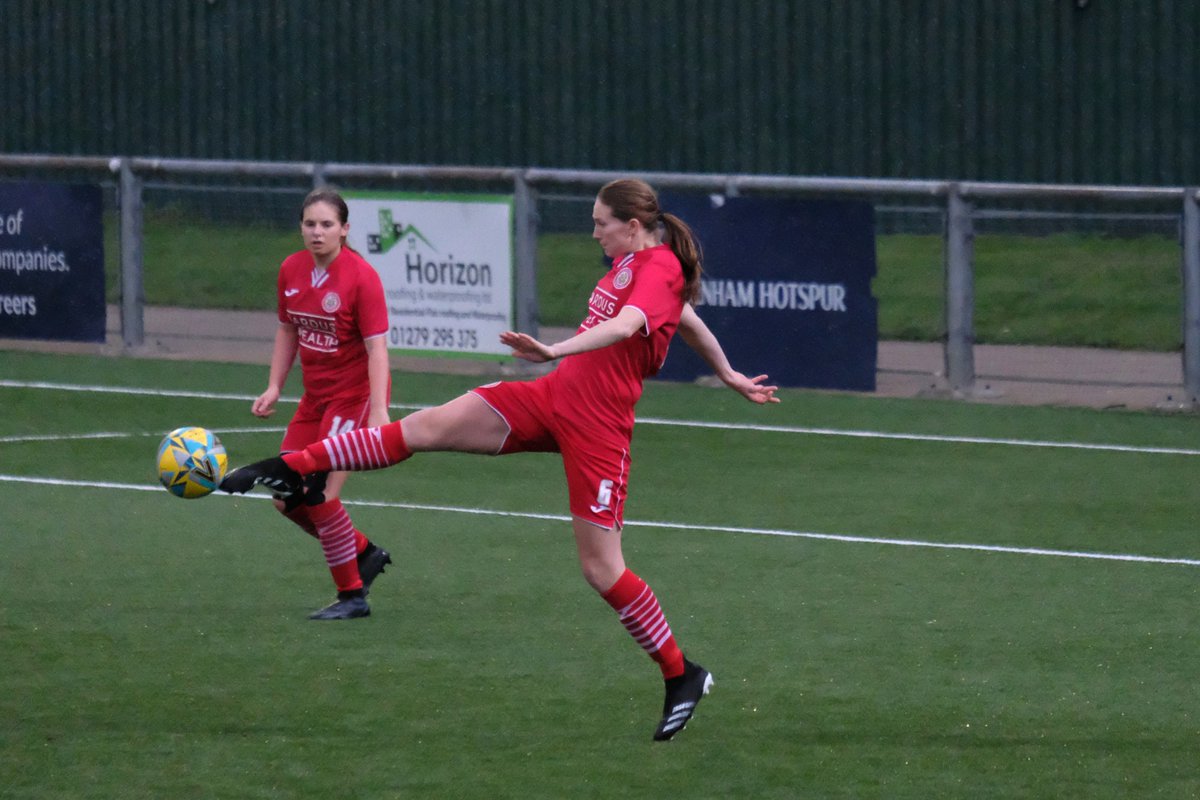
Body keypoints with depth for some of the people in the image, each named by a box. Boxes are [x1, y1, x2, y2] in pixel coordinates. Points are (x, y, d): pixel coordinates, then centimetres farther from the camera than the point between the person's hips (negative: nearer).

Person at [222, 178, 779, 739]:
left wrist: (555, 352, -45)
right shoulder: (630, 263, 14)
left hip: (598, 428, -8)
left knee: (601, 569, -6)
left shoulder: (661, 269, -13)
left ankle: (682, 676, 10)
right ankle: (289, 468, -3)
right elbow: (689, 320, 29)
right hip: (553, 398, 8)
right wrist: (730, 376, 42)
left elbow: (624, 325, -33)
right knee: (426, 427, -4)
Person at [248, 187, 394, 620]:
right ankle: (365, 554, 26)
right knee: (287, 498, 6)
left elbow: (376, 348, -20)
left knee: (320, 495, -16)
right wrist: (274, 387, 6)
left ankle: (352, 596, -2)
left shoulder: (361, 276, -17)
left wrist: (378, 411, -28)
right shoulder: (291, 270, 1)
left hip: (355, 394, -7)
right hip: (316, 397, 8)